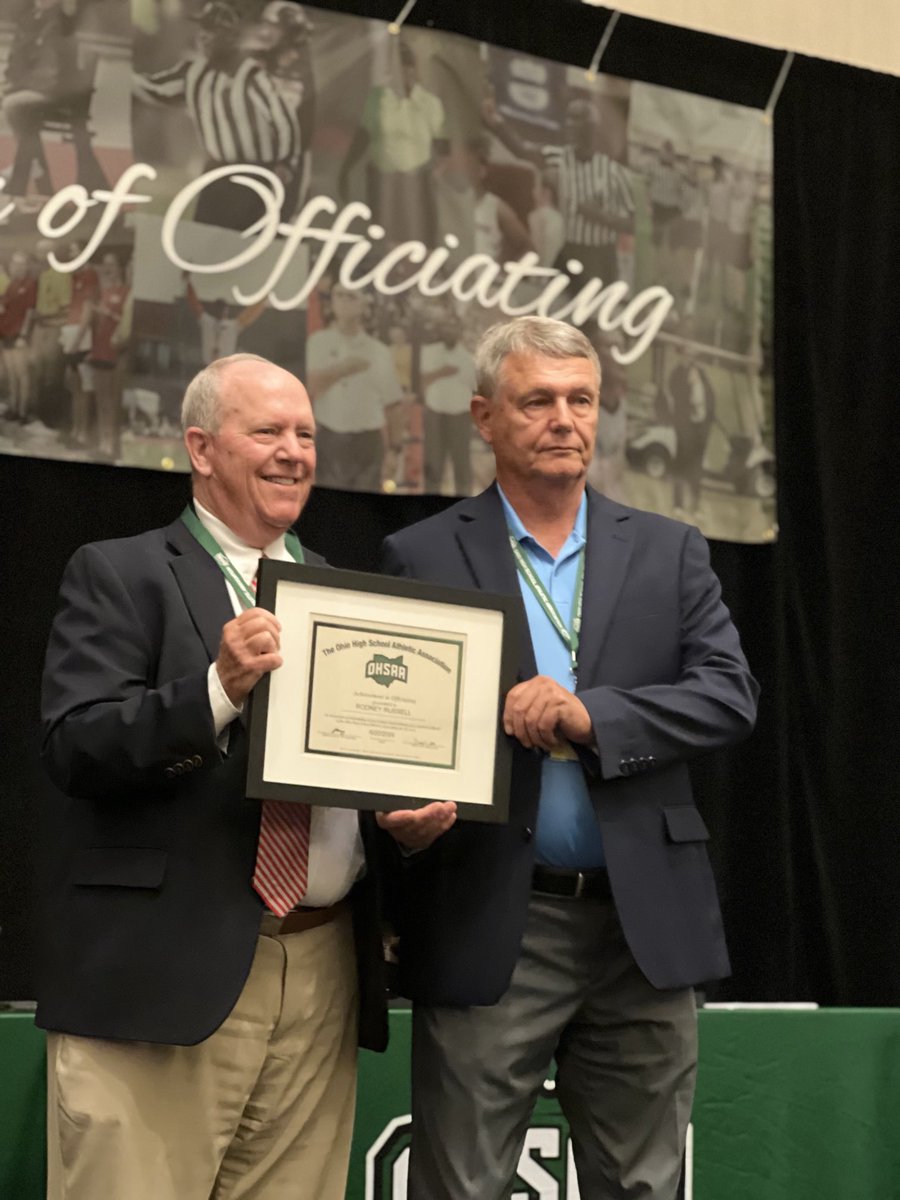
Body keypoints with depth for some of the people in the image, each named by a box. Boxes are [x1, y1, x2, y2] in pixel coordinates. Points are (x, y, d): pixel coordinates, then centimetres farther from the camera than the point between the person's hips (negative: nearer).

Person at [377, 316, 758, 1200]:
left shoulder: (669, 553, 10)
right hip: (489, 926, -2)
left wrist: (594, 715, -15)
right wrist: (404, 813, -21)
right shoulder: (422, 558, 4)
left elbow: (731, 695, 0)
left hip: (645, 926, 2)